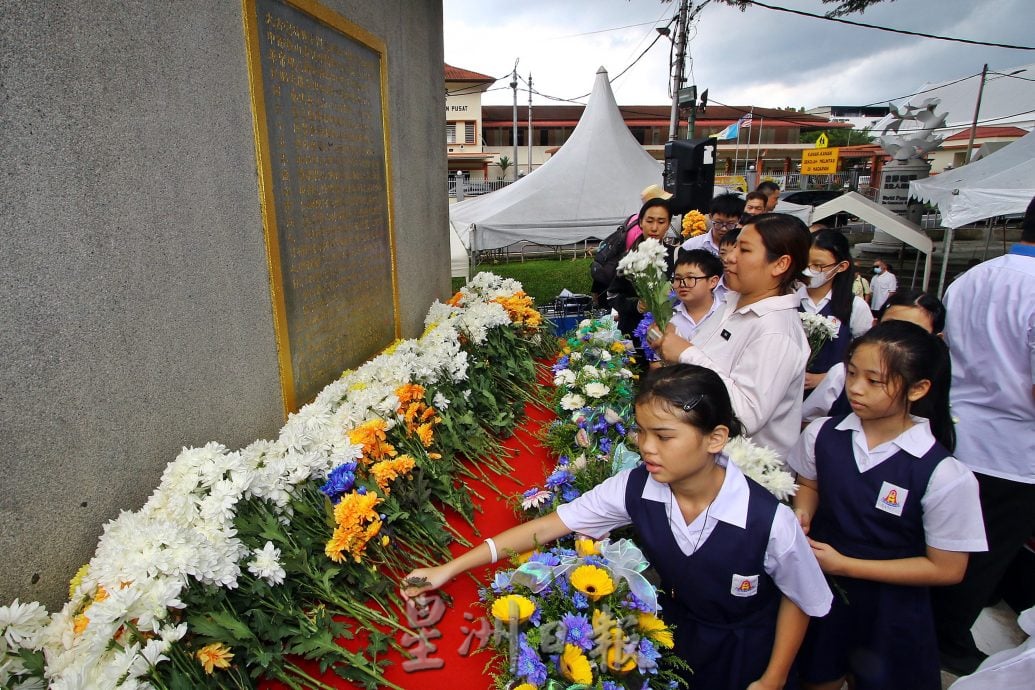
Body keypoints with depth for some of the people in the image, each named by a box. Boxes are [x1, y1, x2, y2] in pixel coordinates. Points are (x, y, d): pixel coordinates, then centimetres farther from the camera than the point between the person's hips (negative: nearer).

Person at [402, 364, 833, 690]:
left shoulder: (769, 521, -32)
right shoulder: (634, 489, -25)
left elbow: (801, 600, -12)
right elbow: (548, 526, -20)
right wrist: (450, 569, -19)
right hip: (669, 639, 2)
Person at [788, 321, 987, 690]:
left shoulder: (944, 476, -23)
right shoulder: (822, 434, -15)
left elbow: (946, 569, -15)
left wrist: (844, 564, -20)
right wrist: (802, 514, -15)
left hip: (889, 617, -3)